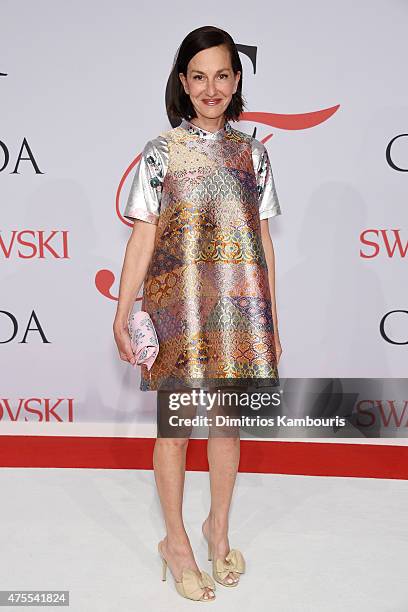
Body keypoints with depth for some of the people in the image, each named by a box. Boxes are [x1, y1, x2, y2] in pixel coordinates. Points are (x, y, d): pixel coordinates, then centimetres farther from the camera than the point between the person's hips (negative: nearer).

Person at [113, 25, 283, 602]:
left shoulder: (252, 152, 7)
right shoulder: (162, 151, -1)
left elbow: (263, 241, 8)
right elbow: (143, 238, -2)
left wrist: (273, 321, 7)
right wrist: (121, 317, -7)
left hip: (239, 309, 3)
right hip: (178, 309, -2)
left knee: (229, 420, 13)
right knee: (174, 423, 6)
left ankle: (219, 527, 35)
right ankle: (176, 542, 26)